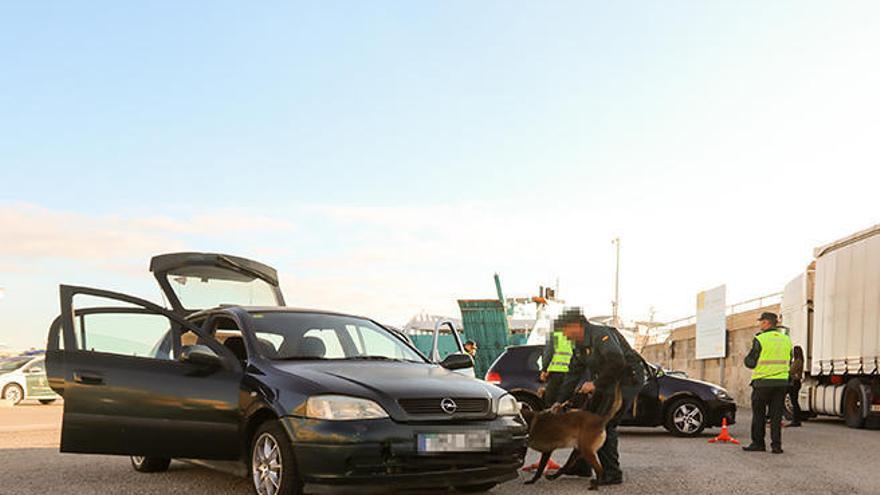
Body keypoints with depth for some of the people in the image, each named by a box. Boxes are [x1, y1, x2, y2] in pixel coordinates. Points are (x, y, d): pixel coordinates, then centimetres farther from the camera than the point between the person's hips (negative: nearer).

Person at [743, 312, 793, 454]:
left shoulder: (760, 340, -11)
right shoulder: (786, 340, 7)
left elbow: (750, 363, -9)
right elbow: (789, 362, 14)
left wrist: (746, 359, 13)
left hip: (763, 382, -4)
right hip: (782, 382, 4)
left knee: (759, 414, 6)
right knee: (776, 415, 8)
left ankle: (758, 443, 10)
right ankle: (776, 445, 4)